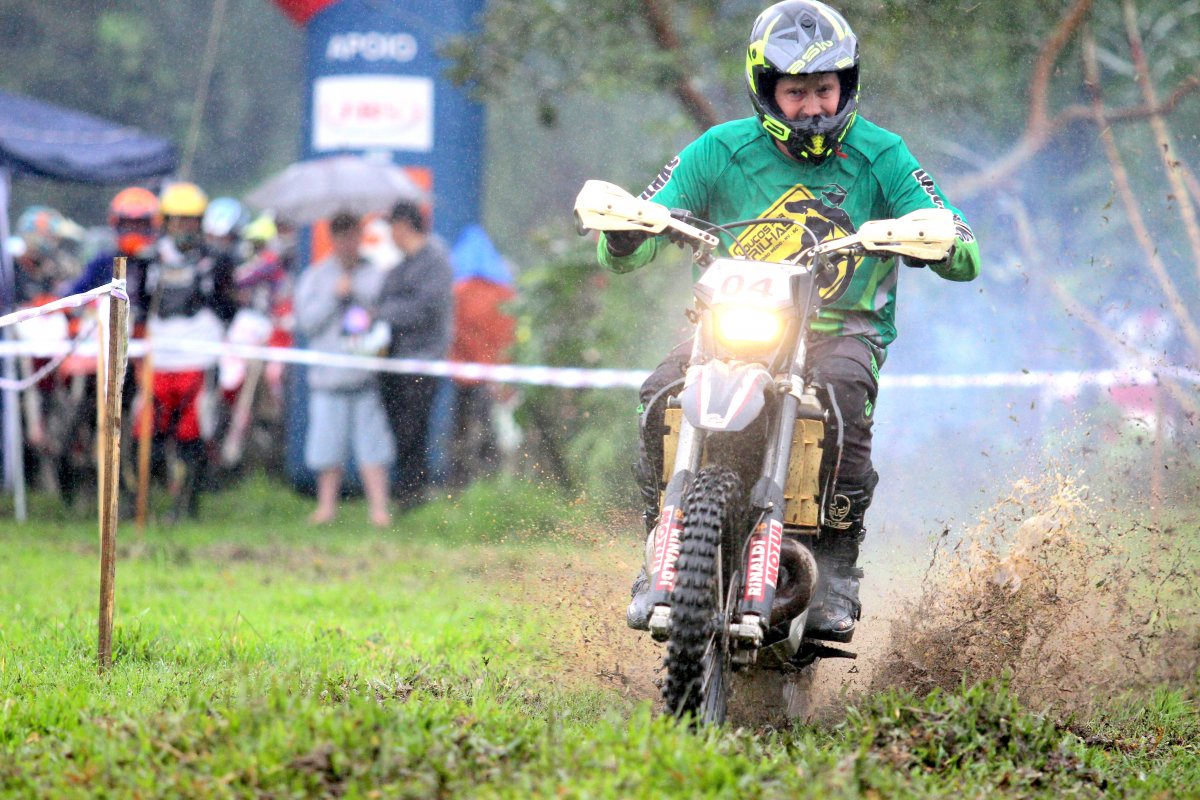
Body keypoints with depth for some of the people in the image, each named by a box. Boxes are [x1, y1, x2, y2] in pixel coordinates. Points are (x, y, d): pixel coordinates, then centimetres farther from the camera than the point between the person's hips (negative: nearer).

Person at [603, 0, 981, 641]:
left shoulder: (879, 156, 2)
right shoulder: (722, 151, 4)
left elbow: (964, 260, -2)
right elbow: (625, 256, 2)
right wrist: (623, 227, -23)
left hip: (843, 330, -1)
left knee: (841, 394, -36)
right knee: (664, 393, -29)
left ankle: (836, 570, -27)